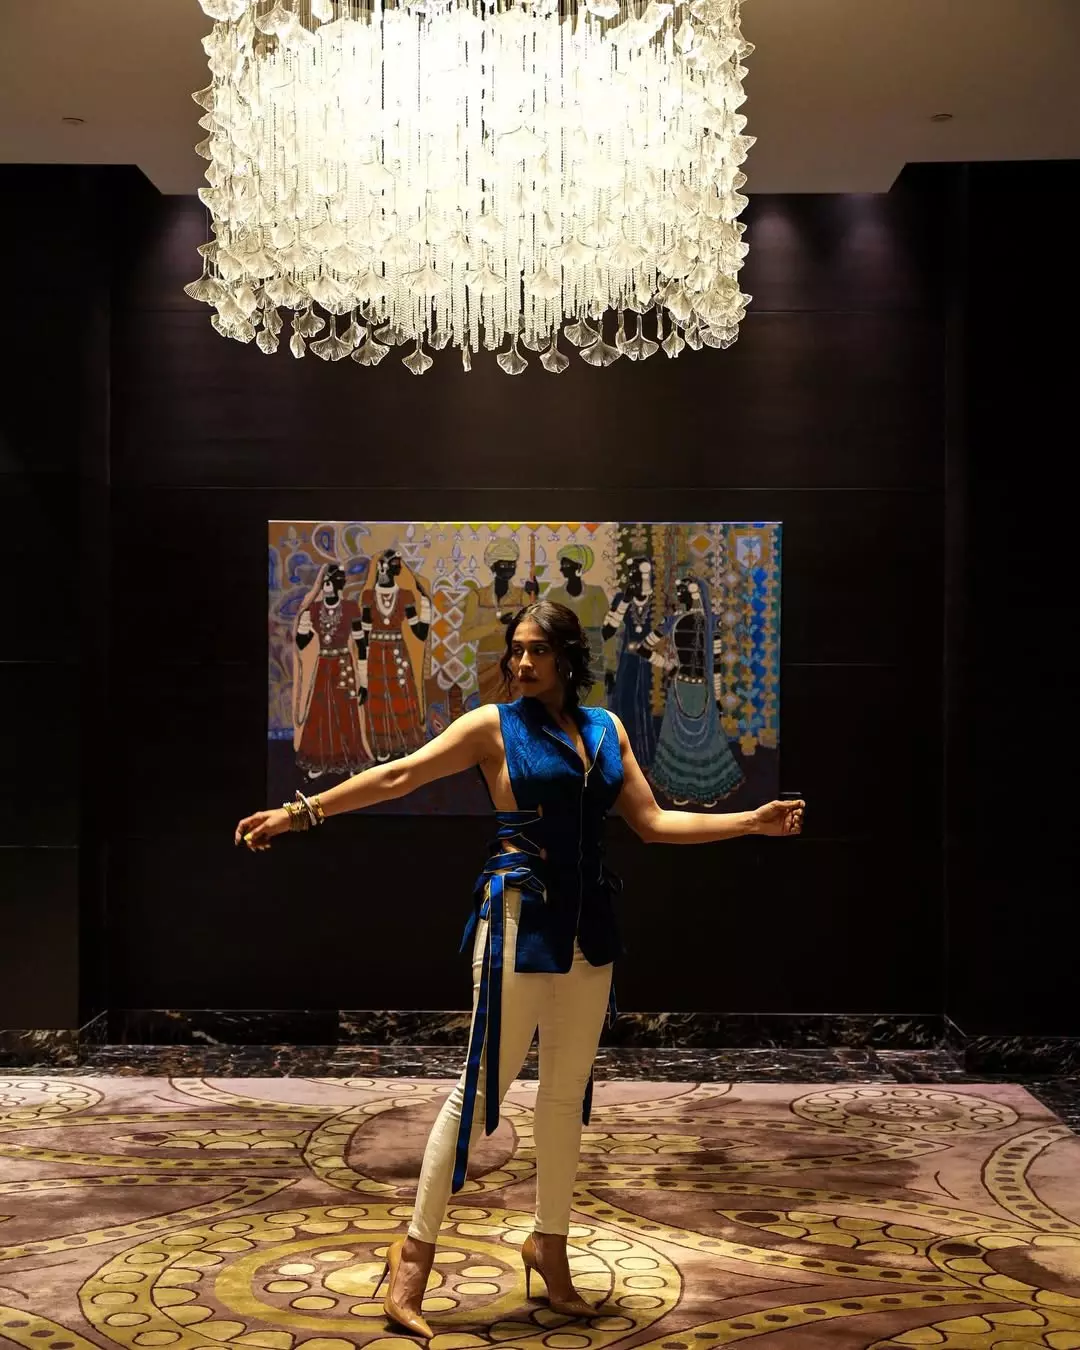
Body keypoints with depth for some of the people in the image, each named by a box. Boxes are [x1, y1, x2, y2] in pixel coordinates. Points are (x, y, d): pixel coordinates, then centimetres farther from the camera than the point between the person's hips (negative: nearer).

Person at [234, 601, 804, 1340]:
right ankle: (416, 1251, 9)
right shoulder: (494, 726, -3)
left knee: (568, 1093, 11)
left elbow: (653, 822, 10)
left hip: (589, 927, 5)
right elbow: (396, 776, -8)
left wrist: (751, 821, 7)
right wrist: (300, 812, -14)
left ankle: (550, 1243, 27)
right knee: (482, 1086, -2)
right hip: (520, 924, -5)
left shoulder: (606, 728, 9)